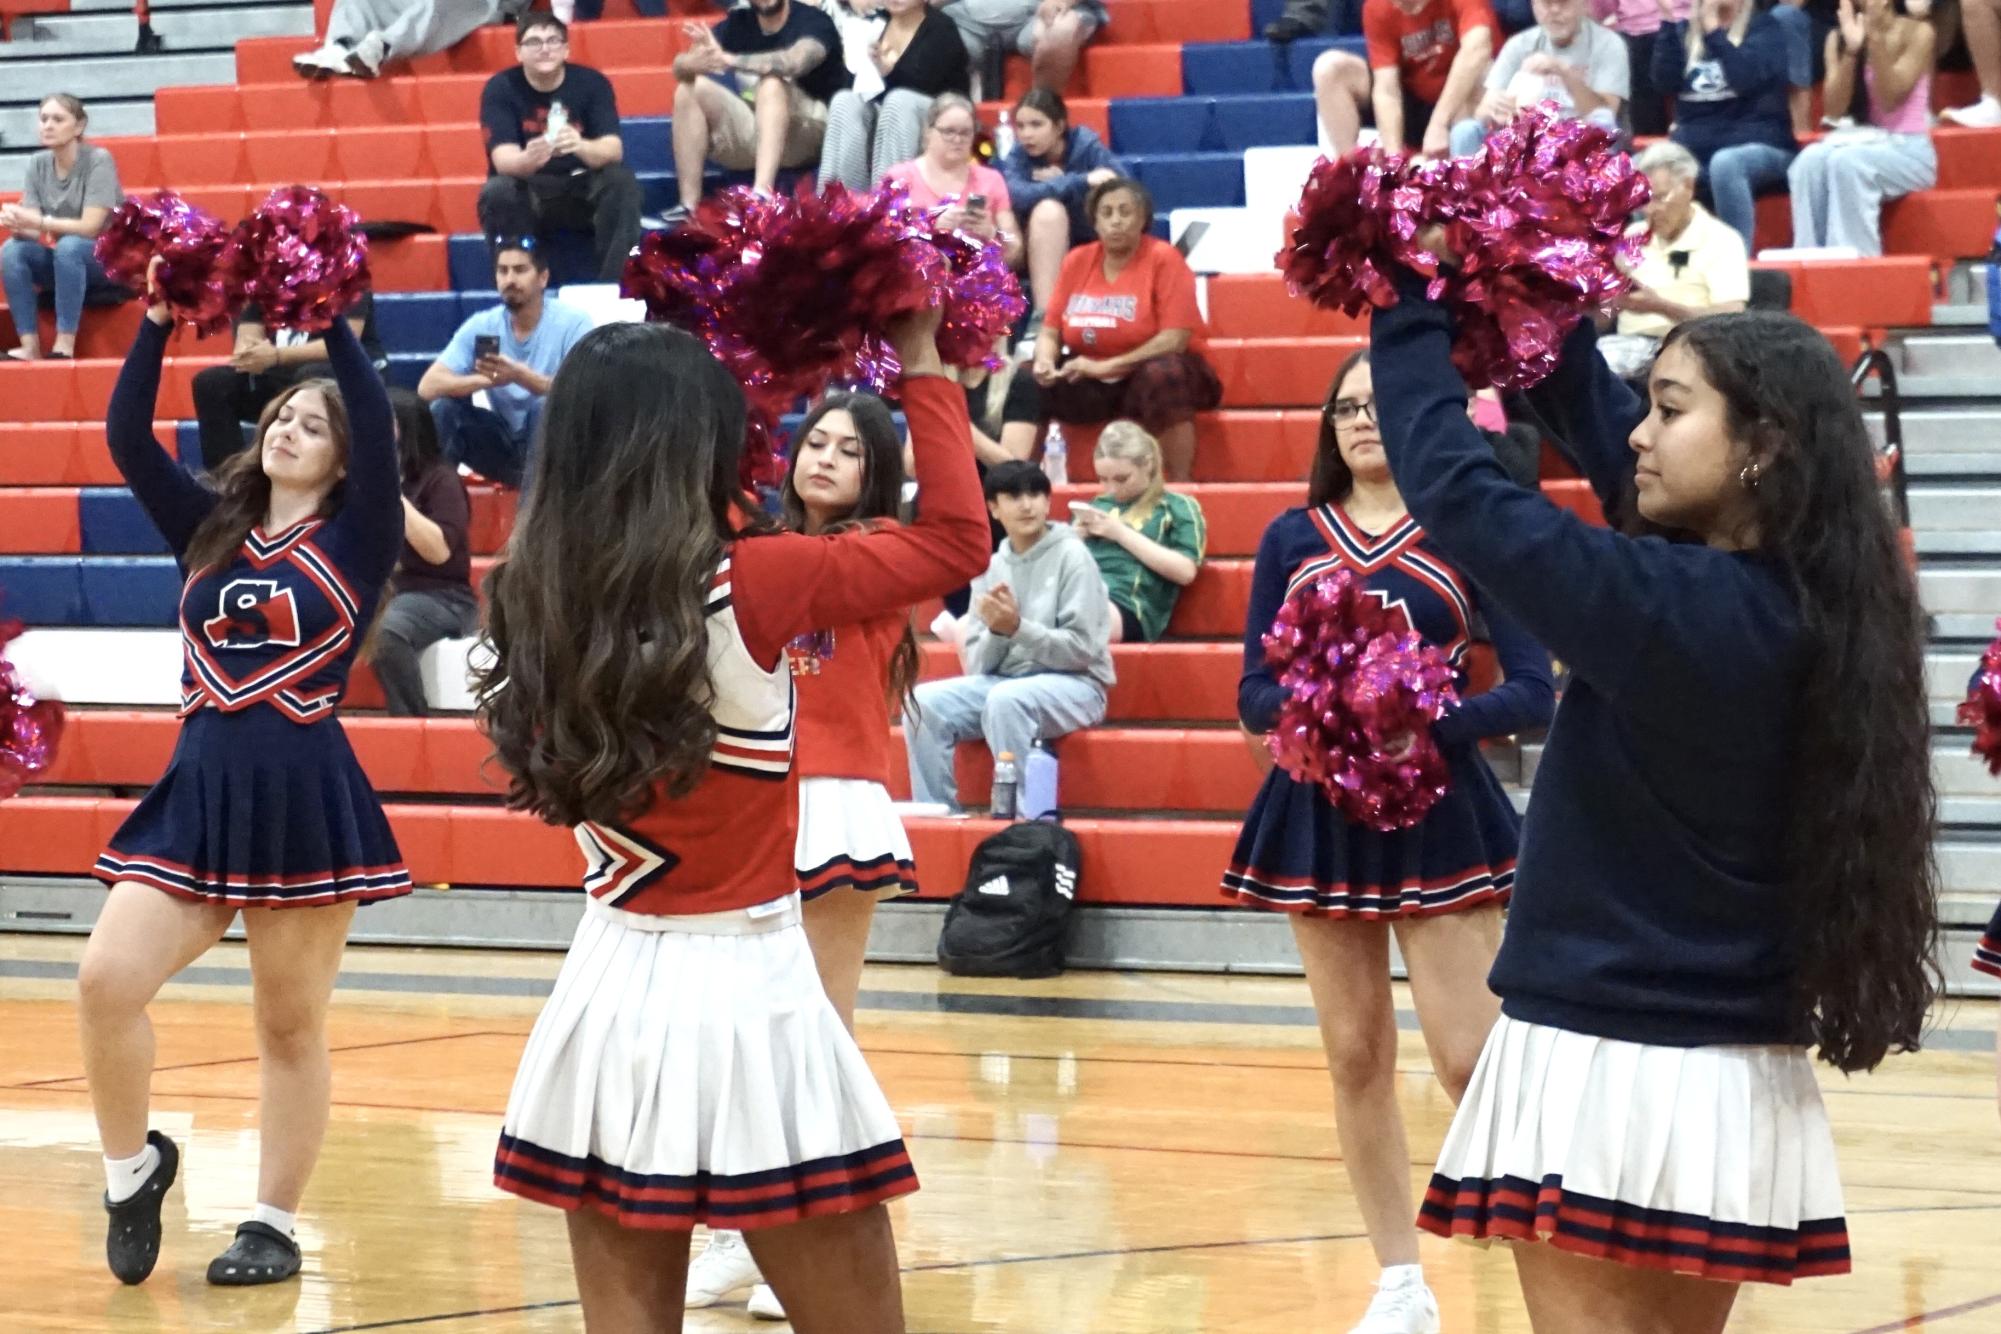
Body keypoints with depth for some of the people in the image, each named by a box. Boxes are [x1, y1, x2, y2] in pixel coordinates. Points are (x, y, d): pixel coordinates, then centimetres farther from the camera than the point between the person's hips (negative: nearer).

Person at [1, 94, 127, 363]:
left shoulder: (98, 160, -15)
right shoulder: (38, 165, 0)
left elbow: (90, 227, -22)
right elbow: (34, 230, -7)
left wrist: (38, 221, -32)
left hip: (110, 261, -5)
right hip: (64, 264, 5)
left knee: (69, 245, -35)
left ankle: (64, 347, -36)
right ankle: (30, 346, -25)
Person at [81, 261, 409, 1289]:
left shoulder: (355, 538, 2)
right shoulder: (209, 530, 12)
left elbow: (379, 420, -12)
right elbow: (126, 438, 3)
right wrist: (157, 323, -4)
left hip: (307, 800, -3)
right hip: (199, 790, 3)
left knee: (290, 1024, 4)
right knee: (106, 979, -12)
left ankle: (275, 1225, 15)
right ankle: (133, 1166, 10)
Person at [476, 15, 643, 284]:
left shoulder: (592, 82, -7)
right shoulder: (500, 89, -10)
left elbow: (614, 149, -18)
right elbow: (503, 159, -22)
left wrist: (581, 146, -42)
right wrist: (529, 159, -47)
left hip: (583, 190, 1)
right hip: (528, 192, -1)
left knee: (622, 181, -28)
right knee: (496, 191, -33)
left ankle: (615, 284, -29)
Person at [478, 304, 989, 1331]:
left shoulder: (538, 592, 2)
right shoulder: (750, 586, -13)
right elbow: (957, 536, -1)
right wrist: (922, 364, 8)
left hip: (610, 996, 6)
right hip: (744, 995, -5)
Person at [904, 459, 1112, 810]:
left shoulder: (1070, 557, -6)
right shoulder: (991, 568, 9)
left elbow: (1083, 648, -13)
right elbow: (976, 665, 5)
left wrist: (1017, 628, -23)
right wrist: (995, 631, -16)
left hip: (1073, 685, -5)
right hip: (1002, 681, 5)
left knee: (1005, 699, -36)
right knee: (924, 702, -18)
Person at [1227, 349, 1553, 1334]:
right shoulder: (1292, 539, 5)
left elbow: (1533, 693, -7)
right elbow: (1253, 694, 5)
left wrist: (1428, 724, -22)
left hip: (1439, 813, -3)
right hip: (1320, 811, 3)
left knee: (1470, 1058, -10)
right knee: (1355, 1057, 6)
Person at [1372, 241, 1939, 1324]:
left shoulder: (1667, 610, -18)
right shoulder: (1809, 604, 5)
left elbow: (1451, 483, -15)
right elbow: (1596, 425, 15)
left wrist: (1410, 293, -4)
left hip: (1611, 1065, -8)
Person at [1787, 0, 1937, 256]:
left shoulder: (1918, 32, -3)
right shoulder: (1838, 38, 8)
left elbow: (1889, 100, -12)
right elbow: (1834, 108, -4)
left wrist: (1876, 37, -20)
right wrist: (1852, 50, -15)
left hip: (1909, 151, -3)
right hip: (1859, 144, 3)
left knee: (1847, 161, -35)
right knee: (1811, 160, -30)